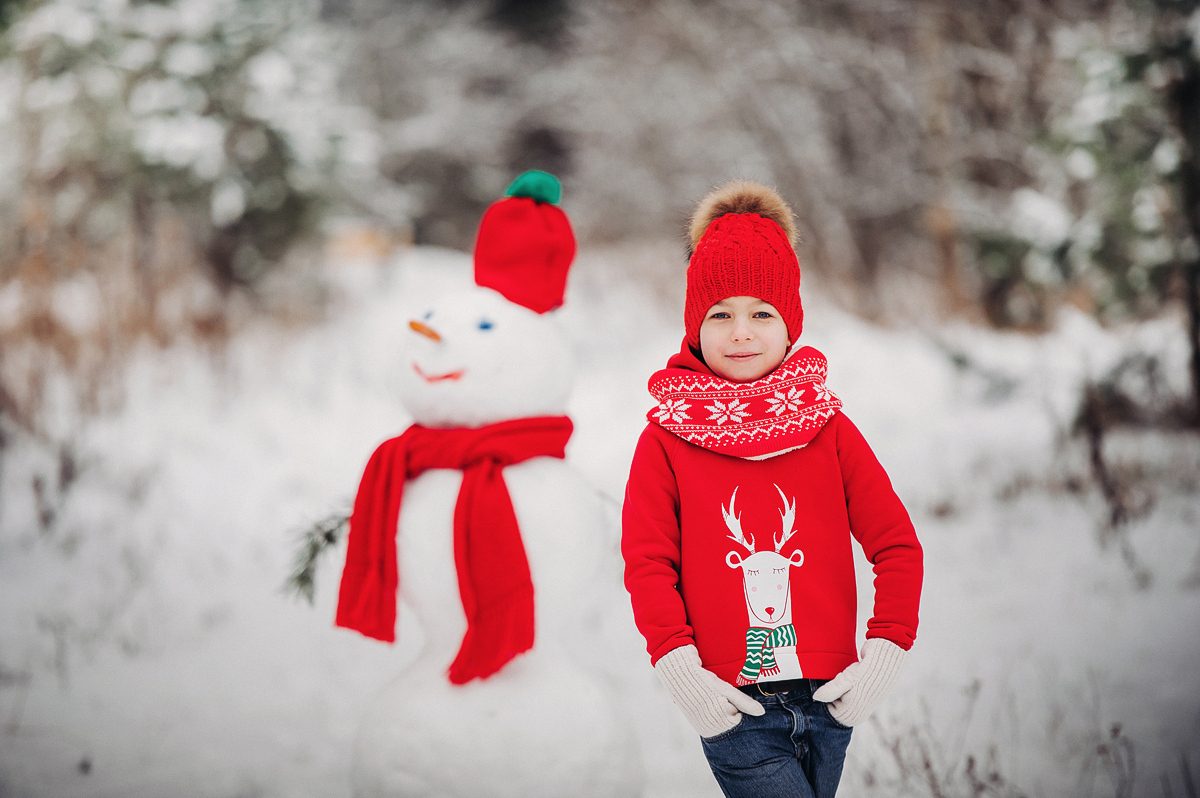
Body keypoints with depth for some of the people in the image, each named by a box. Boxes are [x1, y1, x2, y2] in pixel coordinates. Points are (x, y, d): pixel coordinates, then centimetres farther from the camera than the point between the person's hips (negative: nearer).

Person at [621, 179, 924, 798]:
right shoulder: (667, 439, 0)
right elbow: (647, 562, -3)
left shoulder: (827, 428, 5)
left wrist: (884, 653, -5)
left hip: (829, 698, 3)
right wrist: (679, 668, -13)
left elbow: (897, 543, 5)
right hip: (732, 707, -3)